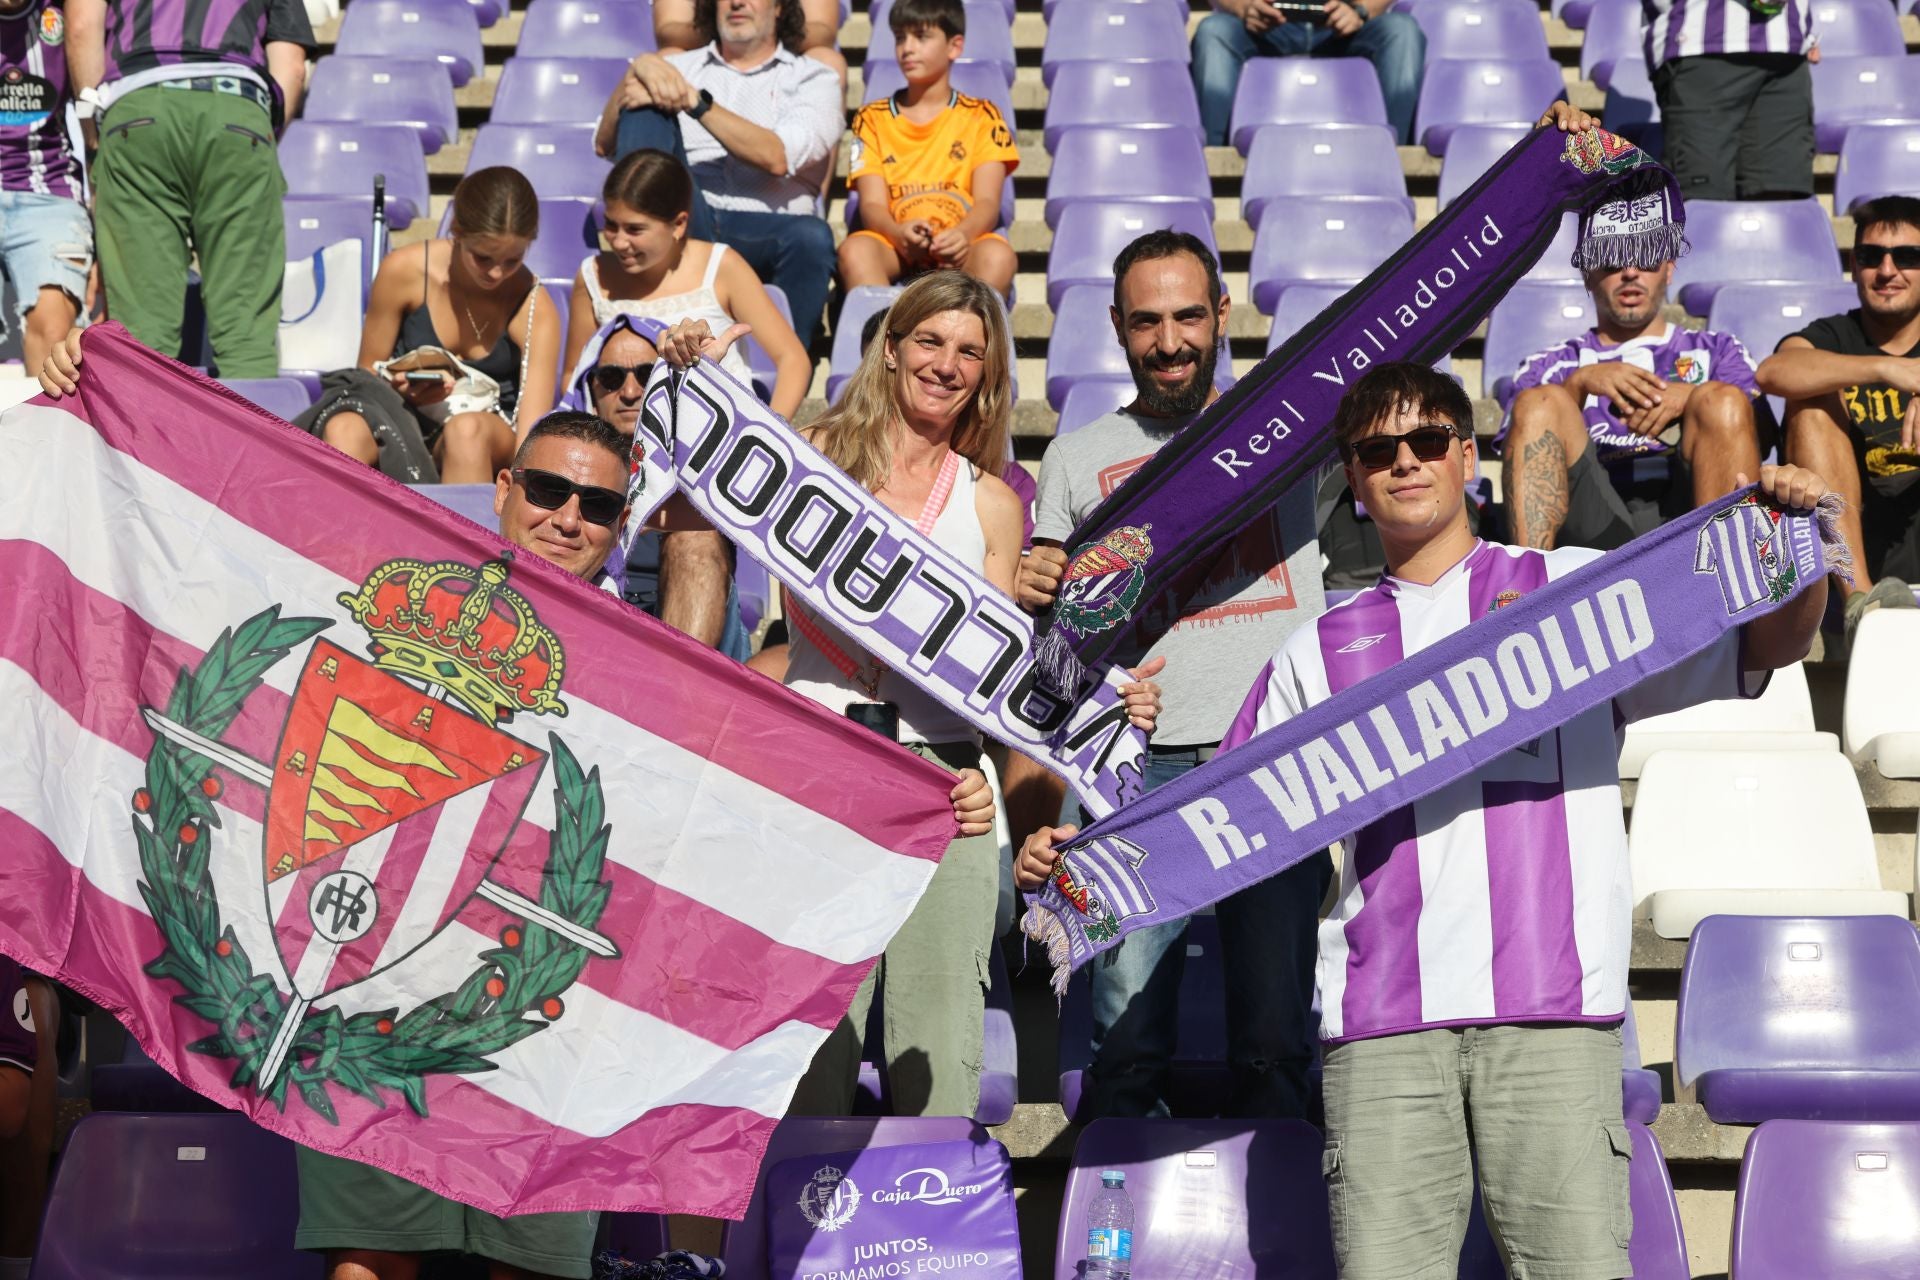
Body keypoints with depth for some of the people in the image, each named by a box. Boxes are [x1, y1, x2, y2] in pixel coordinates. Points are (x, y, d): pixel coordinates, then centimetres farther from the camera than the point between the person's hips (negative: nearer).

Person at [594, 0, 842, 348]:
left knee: (811, 237, -36)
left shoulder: (814, 80, 16)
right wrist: (637, 70, -5)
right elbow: (605, 144, 12)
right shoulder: (676, 68, 25)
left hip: (763, 232, -2)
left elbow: (777, 157, -6)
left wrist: (696, 102, -11)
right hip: (687, 224, 2)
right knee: (646, 106, -16)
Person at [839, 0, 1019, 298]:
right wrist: (899, 233, -21)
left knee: (997, 255, -35)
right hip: (895, 247, 1)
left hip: (959, 250, -1)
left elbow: (988, 202, 3)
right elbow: (872, 204, 5)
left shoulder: (981, 117, 15)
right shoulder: (872, 118, 18)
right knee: (854, 248, -34)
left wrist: (963, 235, -23)